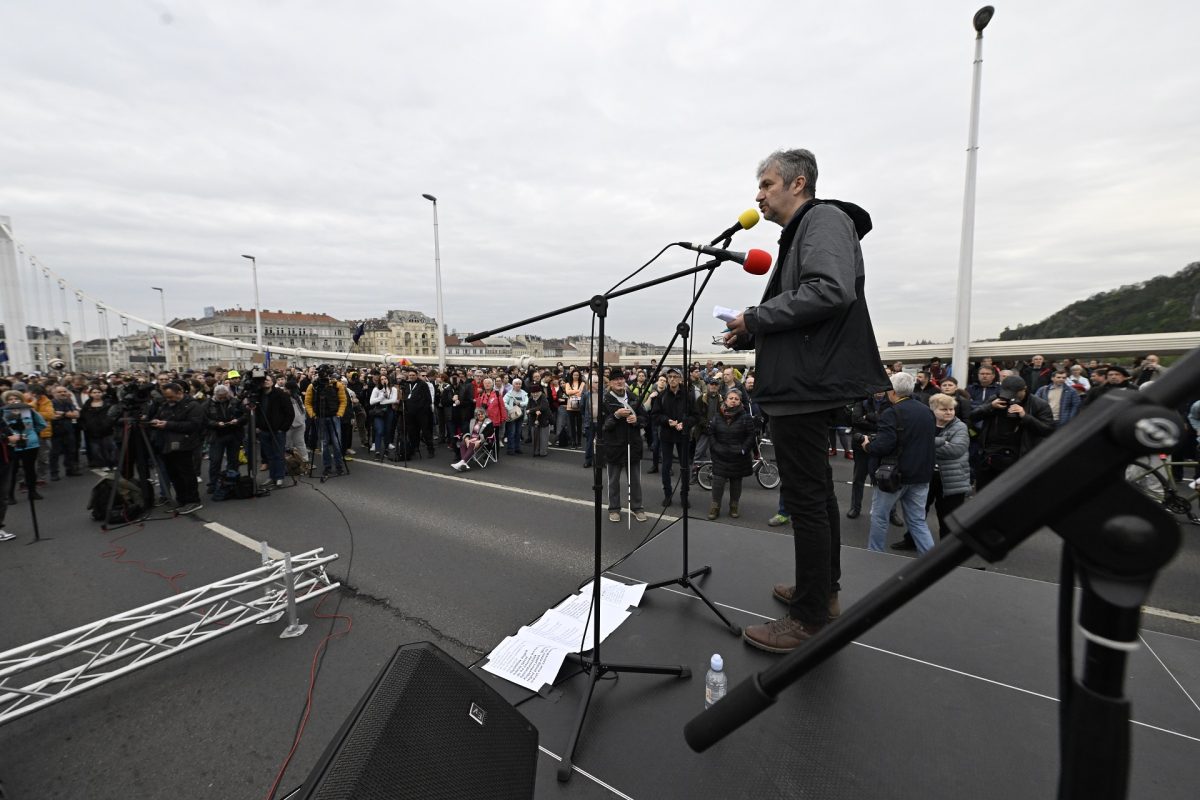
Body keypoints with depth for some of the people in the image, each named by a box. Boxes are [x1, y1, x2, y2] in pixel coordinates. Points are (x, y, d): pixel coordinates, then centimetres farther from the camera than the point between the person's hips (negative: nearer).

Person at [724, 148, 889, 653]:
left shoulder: (825, 219, -6)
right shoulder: (800, 234, 23)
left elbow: (831, 291, -24)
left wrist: (754, 318, -16)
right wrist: (749, 335, 7)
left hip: (806, 384, -11)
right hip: (804, 383, 11)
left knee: (805, 498, -5)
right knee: (814, 491, 17)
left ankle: (810, 620, 8)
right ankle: (822, 590, 32)